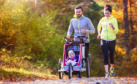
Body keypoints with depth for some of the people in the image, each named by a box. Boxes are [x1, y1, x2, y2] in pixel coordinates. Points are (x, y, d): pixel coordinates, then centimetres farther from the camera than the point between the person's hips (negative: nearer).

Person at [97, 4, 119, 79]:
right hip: (104, 40, 1)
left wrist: (112, 27, -28)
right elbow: (99, 27, 25)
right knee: (105, 56, -9)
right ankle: (107, 72, -10)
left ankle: (112, 68, 38)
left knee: (111, 55, 10)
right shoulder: (102, 20, 3)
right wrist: (99, 33, 18)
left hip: (112, 40, -1)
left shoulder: (114, 20, -5)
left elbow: (116, 31, -11)